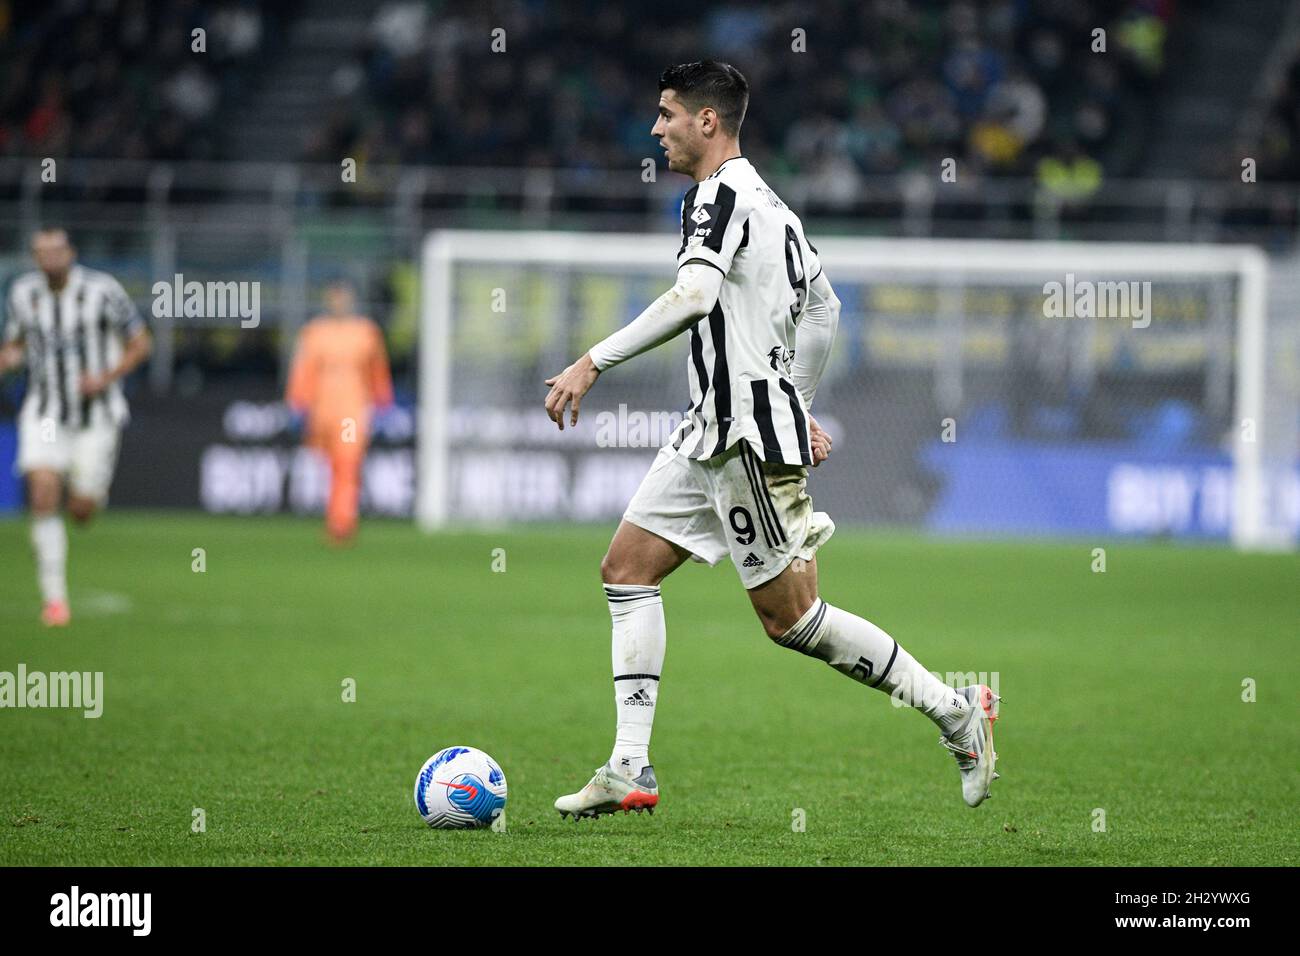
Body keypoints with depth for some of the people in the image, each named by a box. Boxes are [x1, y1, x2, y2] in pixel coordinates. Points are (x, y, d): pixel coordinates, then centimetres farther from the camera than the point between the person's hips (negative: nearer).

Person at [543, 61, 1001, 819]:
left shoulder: (722, 194, -13)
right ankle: (631, 771, 2)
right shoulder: (770, 202, 17)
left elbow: (692, 297, -29)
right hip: (713, 431, 10)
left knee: (791, 619, -5)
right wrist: (798, 404, 32)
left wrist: (592, 364, -30)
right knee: (627, 569, 6)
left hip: (750, 439, -10)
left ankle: (956, 711, 4)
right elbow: (823, 308, 26)